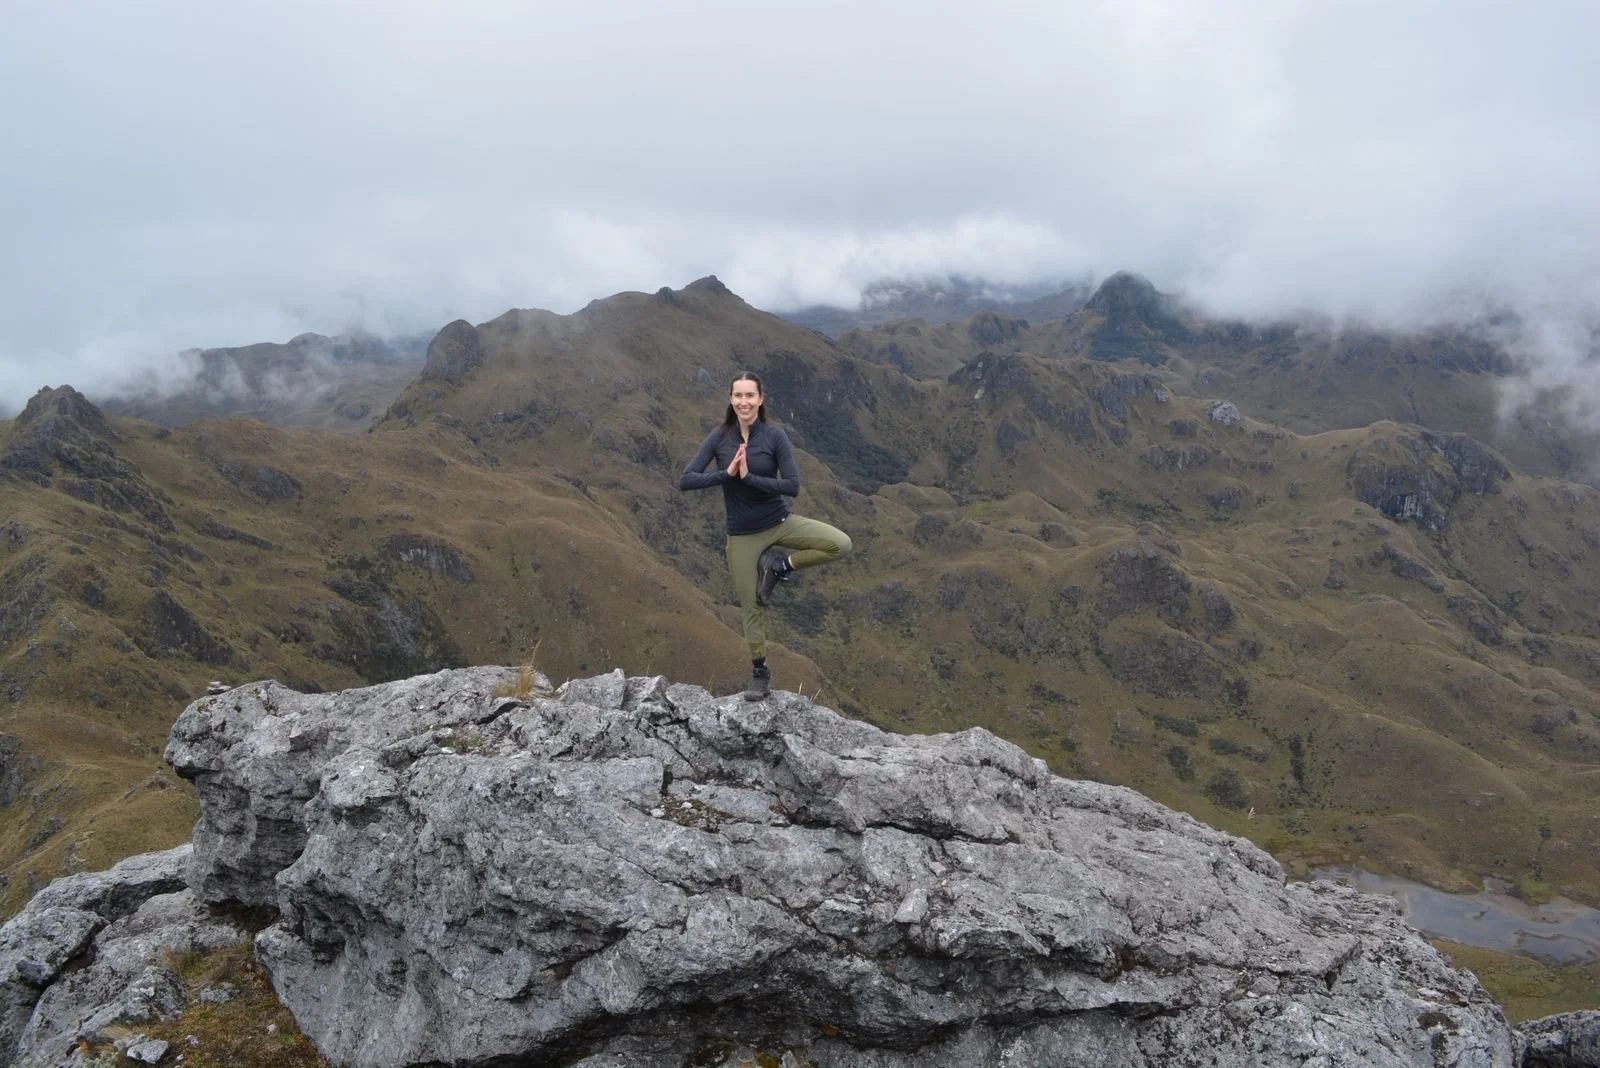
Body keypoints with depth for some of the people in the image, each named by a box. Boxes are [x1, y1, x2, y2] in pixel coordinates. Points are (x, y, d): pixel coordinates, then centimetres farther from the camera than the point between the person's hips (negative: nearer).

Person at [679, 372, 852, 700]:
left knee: (840, 544, -22)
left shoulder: (775, 436, -9)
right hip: (743, 535, 0)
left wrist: (749, 477, -23)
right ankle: (759, 673, 28)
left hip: (780, 523, 0)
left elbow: (793, 486, -16)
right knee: (752, 607, 7)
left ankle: (779, 564, -3)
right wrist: (727, 474, -22)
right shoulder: (718, 438, -5)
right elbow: (685, 480, -11)